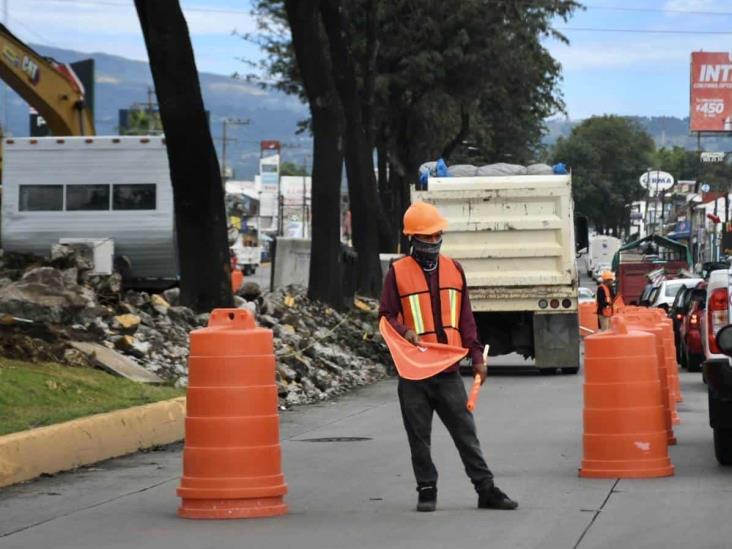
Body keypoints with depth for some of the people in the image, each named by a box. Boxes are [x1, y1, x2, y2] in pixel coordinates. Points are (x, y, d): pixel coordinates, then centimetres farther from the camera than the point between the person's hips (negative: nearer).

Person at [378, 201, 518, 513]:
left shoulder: (454, 269, 11)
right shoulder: (398, 272, 0)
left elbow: (465, 319, 15)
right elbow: (387, 317, 1)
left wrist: (476, 357, 9)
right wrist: (405, 332, -20)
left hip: (449, 370, 2)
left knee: (466, 433, 4)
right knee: (419, 437, 4)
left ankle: (486, 489, 7)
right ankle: (427, 490, 15)